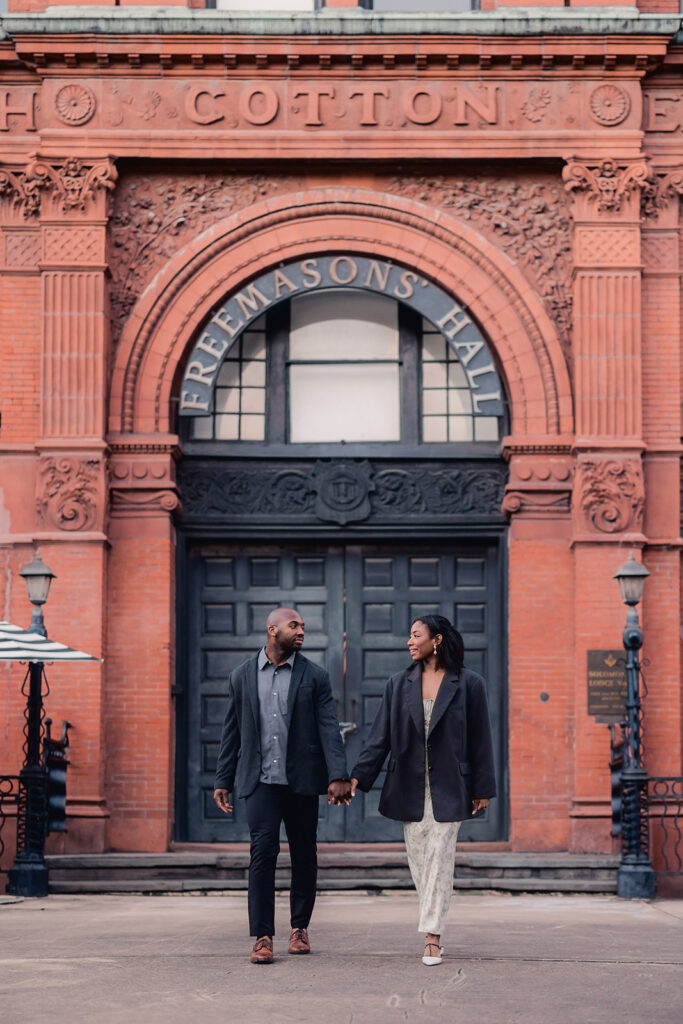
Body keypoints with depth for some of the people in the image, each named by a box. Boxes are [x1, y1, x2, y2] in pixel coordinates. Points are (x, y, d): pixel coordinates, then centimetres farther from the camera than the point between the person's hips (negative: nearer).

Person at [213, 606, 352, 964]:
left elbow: (328, 728, -4)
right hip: (261, 779, -1)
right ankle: (262, 937, -10)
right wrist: (223, 781, 8)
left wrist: (338, 776, -15)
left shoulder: (314, 677, 3)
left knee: (304, 855, 7)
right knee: (263, 851, -11)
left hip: (301, 781, 1)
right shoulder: (242, 676, 6)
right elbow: (232, 732, 10)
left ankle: (299, 927, 23)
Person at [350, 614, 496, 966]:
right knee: (418, 860, 5)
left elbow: (480, 739, 0)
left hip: (448, 788, -3)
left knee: (439, 858, -8)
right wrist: (358, 776, -5)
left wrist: (483, 789, -2)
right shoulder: (399, 685, 7)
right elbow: (380, 736, 5)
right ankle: (433, 932, 15)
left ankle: (432, 936, -9)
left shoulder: (468, 684, -1)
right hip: (408, 788, 3)